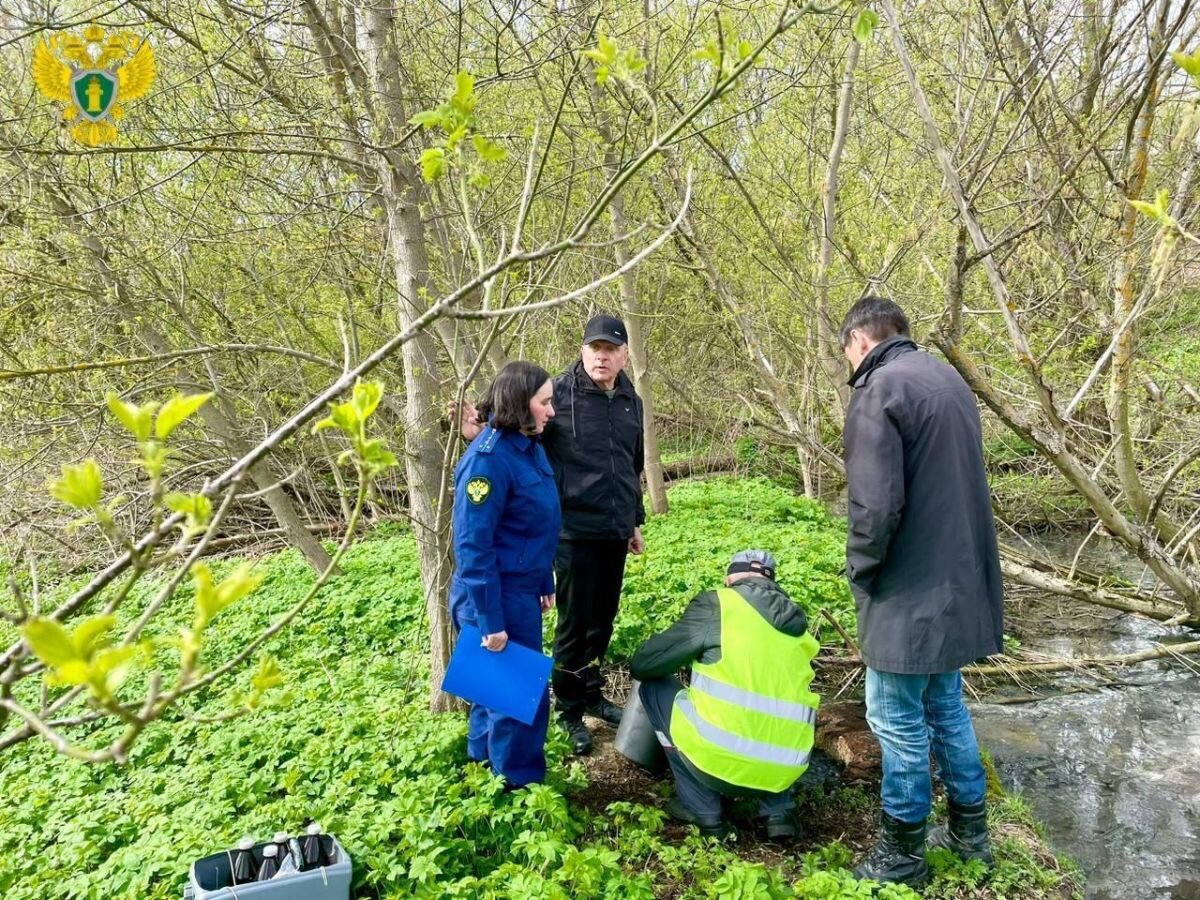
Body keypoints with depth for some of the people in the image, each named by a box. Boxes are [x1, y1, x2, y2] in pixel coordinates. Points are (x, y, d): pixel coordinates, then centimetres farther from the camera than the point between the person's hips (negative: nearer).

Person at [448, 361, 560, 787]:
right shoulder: (488, 459, -24)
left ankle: (485, 760, 44)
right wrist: (489, 621, -21)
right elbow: (473, 547, -23)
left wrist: (544, 584, 18)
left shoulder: (529, 447, 4)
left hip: (522, 590, 9)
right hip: (498, 595, -9)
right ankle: (518, 784, 24)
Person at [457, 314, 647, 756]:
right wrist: (480, 433, -29)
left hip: (615, 532, 6)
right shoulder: (559, 392, -11)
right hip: (574, 531, -6)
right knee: (575, 624, 4)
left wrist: (635, 520, 24)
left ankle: (592, 693, 36)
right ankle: (570, 710, 22)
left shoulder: (631, 402, 9)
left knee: (603, 619, 16)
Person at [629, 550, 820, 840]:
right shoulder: (797, 624, 15)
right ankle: (778, 810, 15)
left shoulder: (718, 604, -1)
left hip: (720, 761, -6)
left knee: (653, 686, 15)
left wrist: (638, 667, 27)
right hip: (782, 772, 6)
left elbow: (644, 665, 3)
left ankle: (701, 809, 13)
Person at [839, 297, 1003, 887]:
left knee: (900, 722, 5)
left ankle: (902, 854, 19)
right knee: (946, 707, 22)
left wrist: (858, 572, -7)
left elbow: (876, 506, -24)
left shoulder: (879, 389, -17)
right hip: (959, 585, 9)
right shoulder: (949, 379, 11)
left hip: (910, 593, -9)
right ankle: (969, 831, 35)